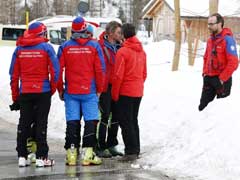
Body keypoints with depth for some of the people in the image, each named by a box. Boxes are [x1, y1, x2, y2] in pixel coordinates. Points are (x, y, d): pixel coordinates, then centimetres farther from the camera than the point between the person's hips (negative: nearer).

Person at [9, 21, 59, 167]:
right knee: (41, 123, 2)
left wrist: (15, 95, 12)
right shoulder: (46, 47, -5)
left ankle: (22, 157, 10)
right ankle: (41, 157, 1)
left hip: (24, 92, 3)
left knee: (24, 124, 10)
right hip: (43, 91, -3)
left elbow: (14, 74, 6)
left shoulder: (19, 49, 5)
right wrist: (53, 88, 6)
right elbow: (55, 70, -8)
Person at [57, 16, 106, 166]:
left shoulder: (65, 47, 0)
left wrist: (60, 90, 11)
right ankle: (87, 153, -1)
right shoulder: (94, 46, -2)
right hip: (89, 92, -1)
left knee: (72, 122, 6)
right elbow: (100, 70, -2)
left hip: (70, 92, 2)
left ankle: (71, 153, 6)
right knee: (90, 121, 3)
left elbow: (58, 70, 1)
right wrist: (99, 90, 8)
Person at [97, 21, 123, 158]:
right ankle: (101, 148, 5)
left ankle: (112, 145, 24)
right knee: (105, 116, -3)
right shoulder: (102, 47, -12)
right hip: (106, 87, -7)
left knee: (115, 116, 13)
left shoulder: (118, 47, 11)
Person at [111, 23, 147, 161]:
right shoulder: (142, 52, 8)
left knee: (125, 122, -3)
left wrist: (115, 93, -7)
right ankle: (136, 150, 20)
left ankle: (131, 151, -7)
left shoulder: (123, 52, -15)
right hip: (138, 92, 7)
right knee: (133, 120, 16)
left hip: (125, 92, -7)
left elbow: (118, 76, -15)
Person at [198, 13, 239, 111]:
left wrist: (222, 78, -19)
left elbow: (233, 63, -21)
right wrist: (205, 73, 10)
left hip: (221, 79, -8)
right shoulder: (210, 40, 9)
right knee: (203, 105, 10)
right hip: (208, 78, 8)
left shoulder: (227, 40, -16)